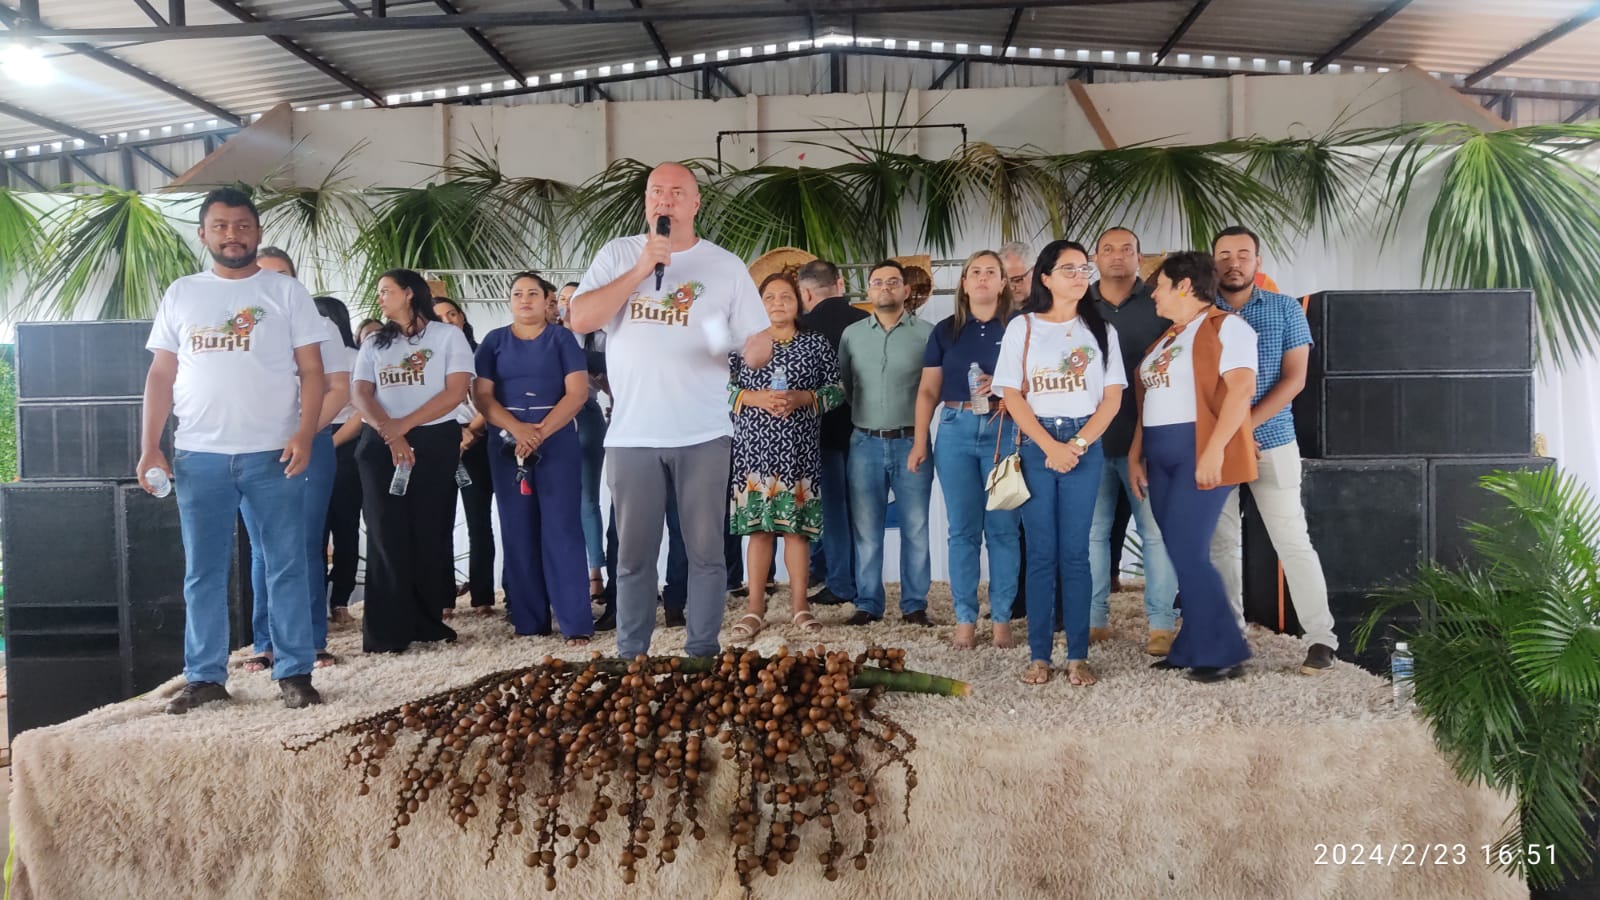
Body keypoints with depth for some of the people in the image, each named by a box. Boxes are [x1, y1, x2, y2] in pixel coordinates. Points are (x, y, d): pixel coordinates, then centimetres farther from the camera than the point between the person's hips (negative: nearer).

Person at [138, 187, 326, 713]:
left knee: (286, 566, 2)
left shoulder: (287, 293, 4)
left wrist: (304, 435, -14)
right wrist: (149, 448, 1)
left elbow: (311, 371, 0)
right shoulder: (180, 295, 11)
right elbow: (161, 376, 11)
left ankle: (294, 673, 10)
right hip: (198, 455, 3)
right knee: (203, 572, 8)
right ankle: (205, 677, 18)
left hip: (272, 453, -2)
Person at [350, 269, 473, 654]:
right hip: (381, 445, 2)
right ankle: (388, 630, -3)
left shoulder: (447, 335, 5)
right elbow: (361, 395, 5)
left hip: (435, 441, -2)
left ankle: (427, 622, 8)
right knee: (387, 535, -3)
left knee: (430, 533, -1)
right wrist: (388, 431, -14)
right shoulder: (374, 344, 16)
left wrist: (403, 425, -12)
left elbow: (456, 391, -6)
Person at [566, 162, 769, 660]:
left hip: (703, 435, 0)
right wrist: (640, 271, -12)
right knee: (634, 555, 8)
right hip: (631, 434, 1)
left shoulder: (726, 265, 4)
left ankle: (702, 655, 16)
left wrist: (755, 350, -22)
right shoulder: (617, 255, 7)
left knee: (705, 551, 5)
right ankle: (630, 659, 20)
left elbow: (761, 342, 3)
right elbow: (579, 320, -6)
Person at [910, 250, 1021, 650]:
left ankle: (1002, 618, 8)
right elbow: (928, 390, 10)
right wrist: (920, 440, 4)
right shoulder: (945, 330, 11)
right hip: (956, 430, 2)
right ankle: (965, 618, 10)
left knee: (1002, 528, -1)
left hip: (1004, 431, -1)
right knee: (962, 529, 4)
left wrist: (1003, 386, -15)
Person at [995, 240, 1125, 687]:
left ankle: (1078, 655, 5)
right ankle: (1039, 654, 5)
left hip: (1085, 446, 1)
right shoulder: (1022, 327, 5)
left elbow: (1112, 397, 4)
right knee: (1041, 551, 1)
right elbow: (1013, 395, -1)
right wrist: (1051, 446, -11)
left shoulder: (1101, 329, 9)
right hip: (1036, 445, -1)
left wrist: (1078, 445, -9)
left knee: (1075, 552, 1)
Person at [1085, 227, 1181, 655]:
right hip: (1091, 438, 2)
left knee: (1156, 530, -2)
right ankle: (1095, 618, 17)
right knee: (1092, 531, 7)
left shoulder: (1159, 305, 4)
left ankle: (1161, 623, 5)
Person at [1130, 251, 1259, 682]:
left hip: (1201, 452, -8)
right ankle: (1195, 648, 13)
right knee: (1183, 556, 7)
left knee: (1188, 554, -12)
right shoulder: (1166, 338, 21)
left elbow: (1241, 388, -16)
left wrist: (1215, 449, -23)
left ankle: (1222, 652, -2)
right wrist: (1135, 455, 12)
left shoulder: (1225, 326, -4)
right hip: (1161, 457, 8)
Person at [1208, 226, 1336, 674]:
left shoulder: (1286, 310, 3)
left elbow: (1294, 379, -4)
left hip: (1272, 442, -2)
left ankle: (1322, 638, 5)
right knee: (1220, 543, 6)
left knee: (1292, 540, -3)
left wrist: (1246, 425, -15)